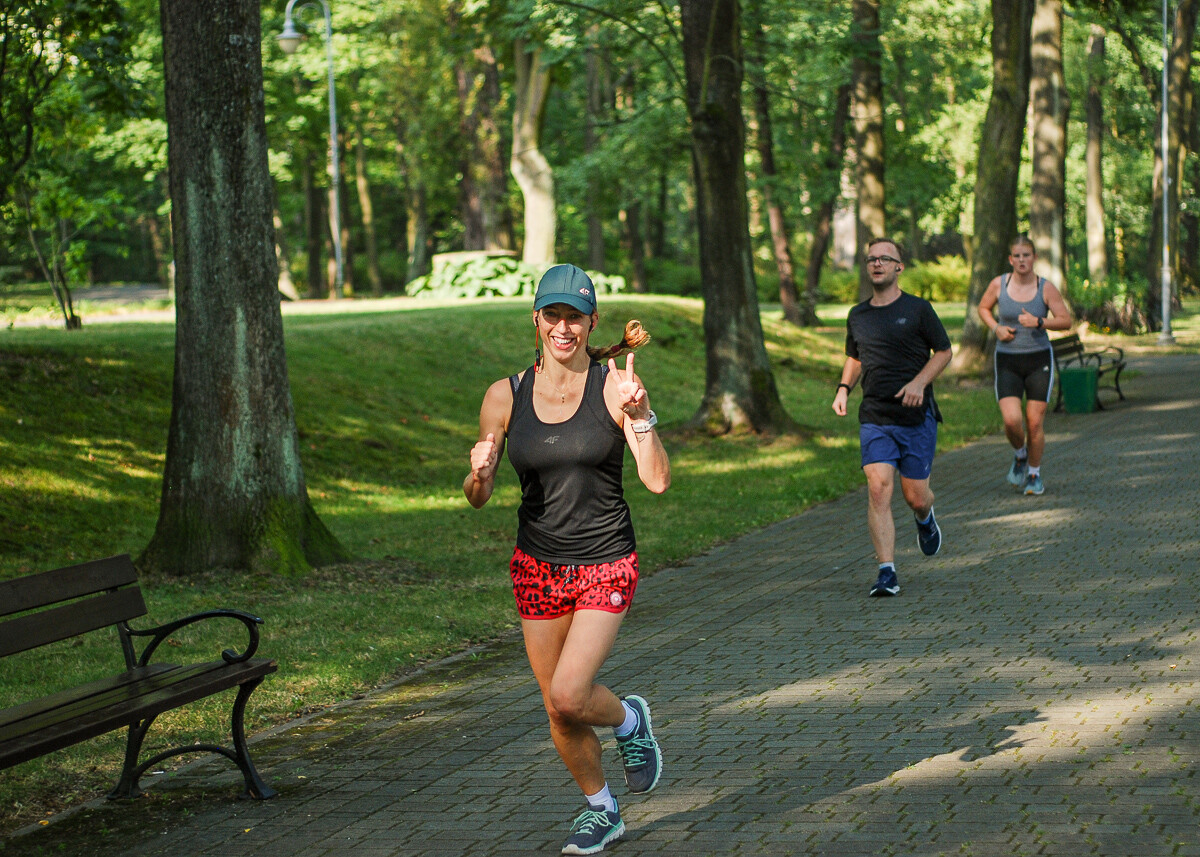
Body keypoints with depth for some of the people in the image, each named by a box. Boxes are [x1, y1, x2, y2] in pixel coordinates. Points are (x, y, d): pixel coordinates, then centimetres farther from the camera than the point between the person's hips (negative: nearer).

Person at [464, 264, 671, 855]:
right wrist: (479, 473, -19)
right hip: (537, 567, 3)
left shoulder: (615, 386, -9)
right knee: (558, 709, 10)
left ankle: (629, 721, 17)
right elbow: (477, 498, 4)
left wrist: (638, 415, -29)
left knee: (568, 696, -18)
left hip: (606, 567, -3)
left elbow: (658, 480, -16)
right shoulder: (505, 396, -2)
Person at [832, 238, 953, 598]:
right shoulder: (857, 316, 10)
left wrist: (919, 382, -13)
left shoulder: (918, 309, -1)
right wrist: (844, 388, 7)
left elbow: (943, 352, 4)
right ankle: (887, 572, -15)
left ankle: (925, 519, 42)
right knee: (878, 488, -15)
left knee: (915, 496, 3)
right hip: (874, 417, 2)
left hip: (917, 418, -2)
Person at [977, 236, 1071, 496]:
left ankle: (1034, 474, 18)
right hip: (1007, 361, 0)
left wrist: (1039, 322, -19)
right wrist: (996, 328, -4)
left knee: (1035, 422, -2)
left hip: (1039, 359, 0)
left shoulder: (1046, 288, -5)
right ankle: (1019, 455, 20)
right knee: (1011, 420, -14)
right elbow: (983, 308, 15)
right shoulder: (999, 284, -2)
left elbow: (1066, 320, -3)